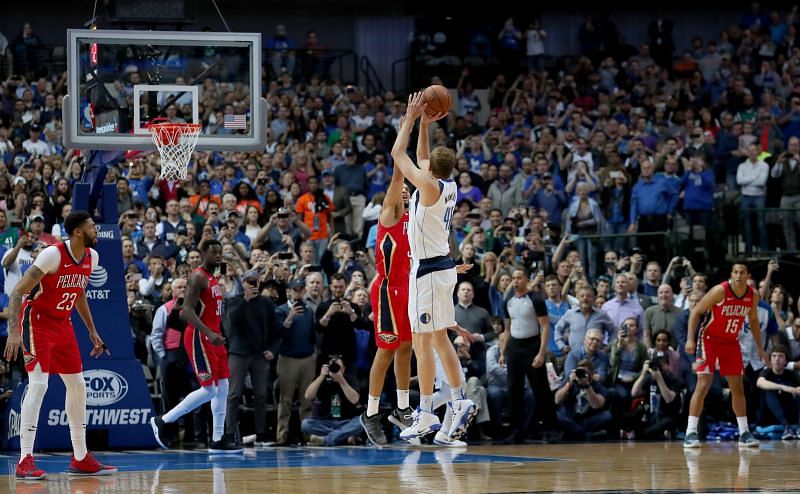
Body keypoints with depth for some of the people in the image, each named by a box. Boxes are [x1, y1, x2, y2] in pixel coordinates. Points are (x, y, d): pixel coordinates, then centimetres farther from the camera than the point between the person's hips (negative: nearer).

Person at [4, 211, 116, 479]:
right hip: (36, 320, -8)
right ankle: (25, 461, -20)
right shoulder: (53, 255, -24)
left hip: (62, 323, 8)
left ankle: (81, 459, 19)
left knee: (77, 386, 9)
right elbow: (18, 291, -24)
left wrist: (92, 331, 19)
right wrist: (13, 332, -33)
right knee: (38, 384, -19)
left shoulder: (92, 257, 0)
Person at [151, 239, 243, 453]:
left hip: (213, 337, 10)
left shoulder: (214, 280, 17)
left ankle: (218, 439, 10)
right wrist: (209, 333, -30)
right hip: (198, 338, -10)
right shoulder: (198, 277, -12)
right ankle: (163, 421, -1)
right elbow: (188, 311, -22)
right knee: (208, 389, -11)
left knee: (223, 387, 7)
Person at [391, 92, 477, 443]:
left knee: (422, 342, -6)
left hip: (428, 270, -9)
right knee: (439, 339, 15)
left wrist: (412, 118, -2)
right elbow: (420, 158, 25)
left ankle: (426, 415, -5)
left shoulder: (429, 186, -17)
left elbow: (398, 153, -10)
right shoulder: (448, 186, 7)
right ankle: (460, 403, 13)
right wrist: (424, 124, 19)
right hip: (441, 266, 9)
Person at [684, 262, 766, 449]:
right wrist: (690, 339, -22)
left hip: (731, 343, 5)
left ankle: (744, 433, 17)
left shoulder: (753, 295, -5)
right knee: (703, 385, -15)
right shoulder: (720, 291, -21)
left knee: (738, 388, 9)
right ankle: (691, 432, -15)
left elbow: (753, 321, 13)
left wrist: (759, 348, 11)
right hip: (710, 340, -5)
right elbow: (696, 312, -15)